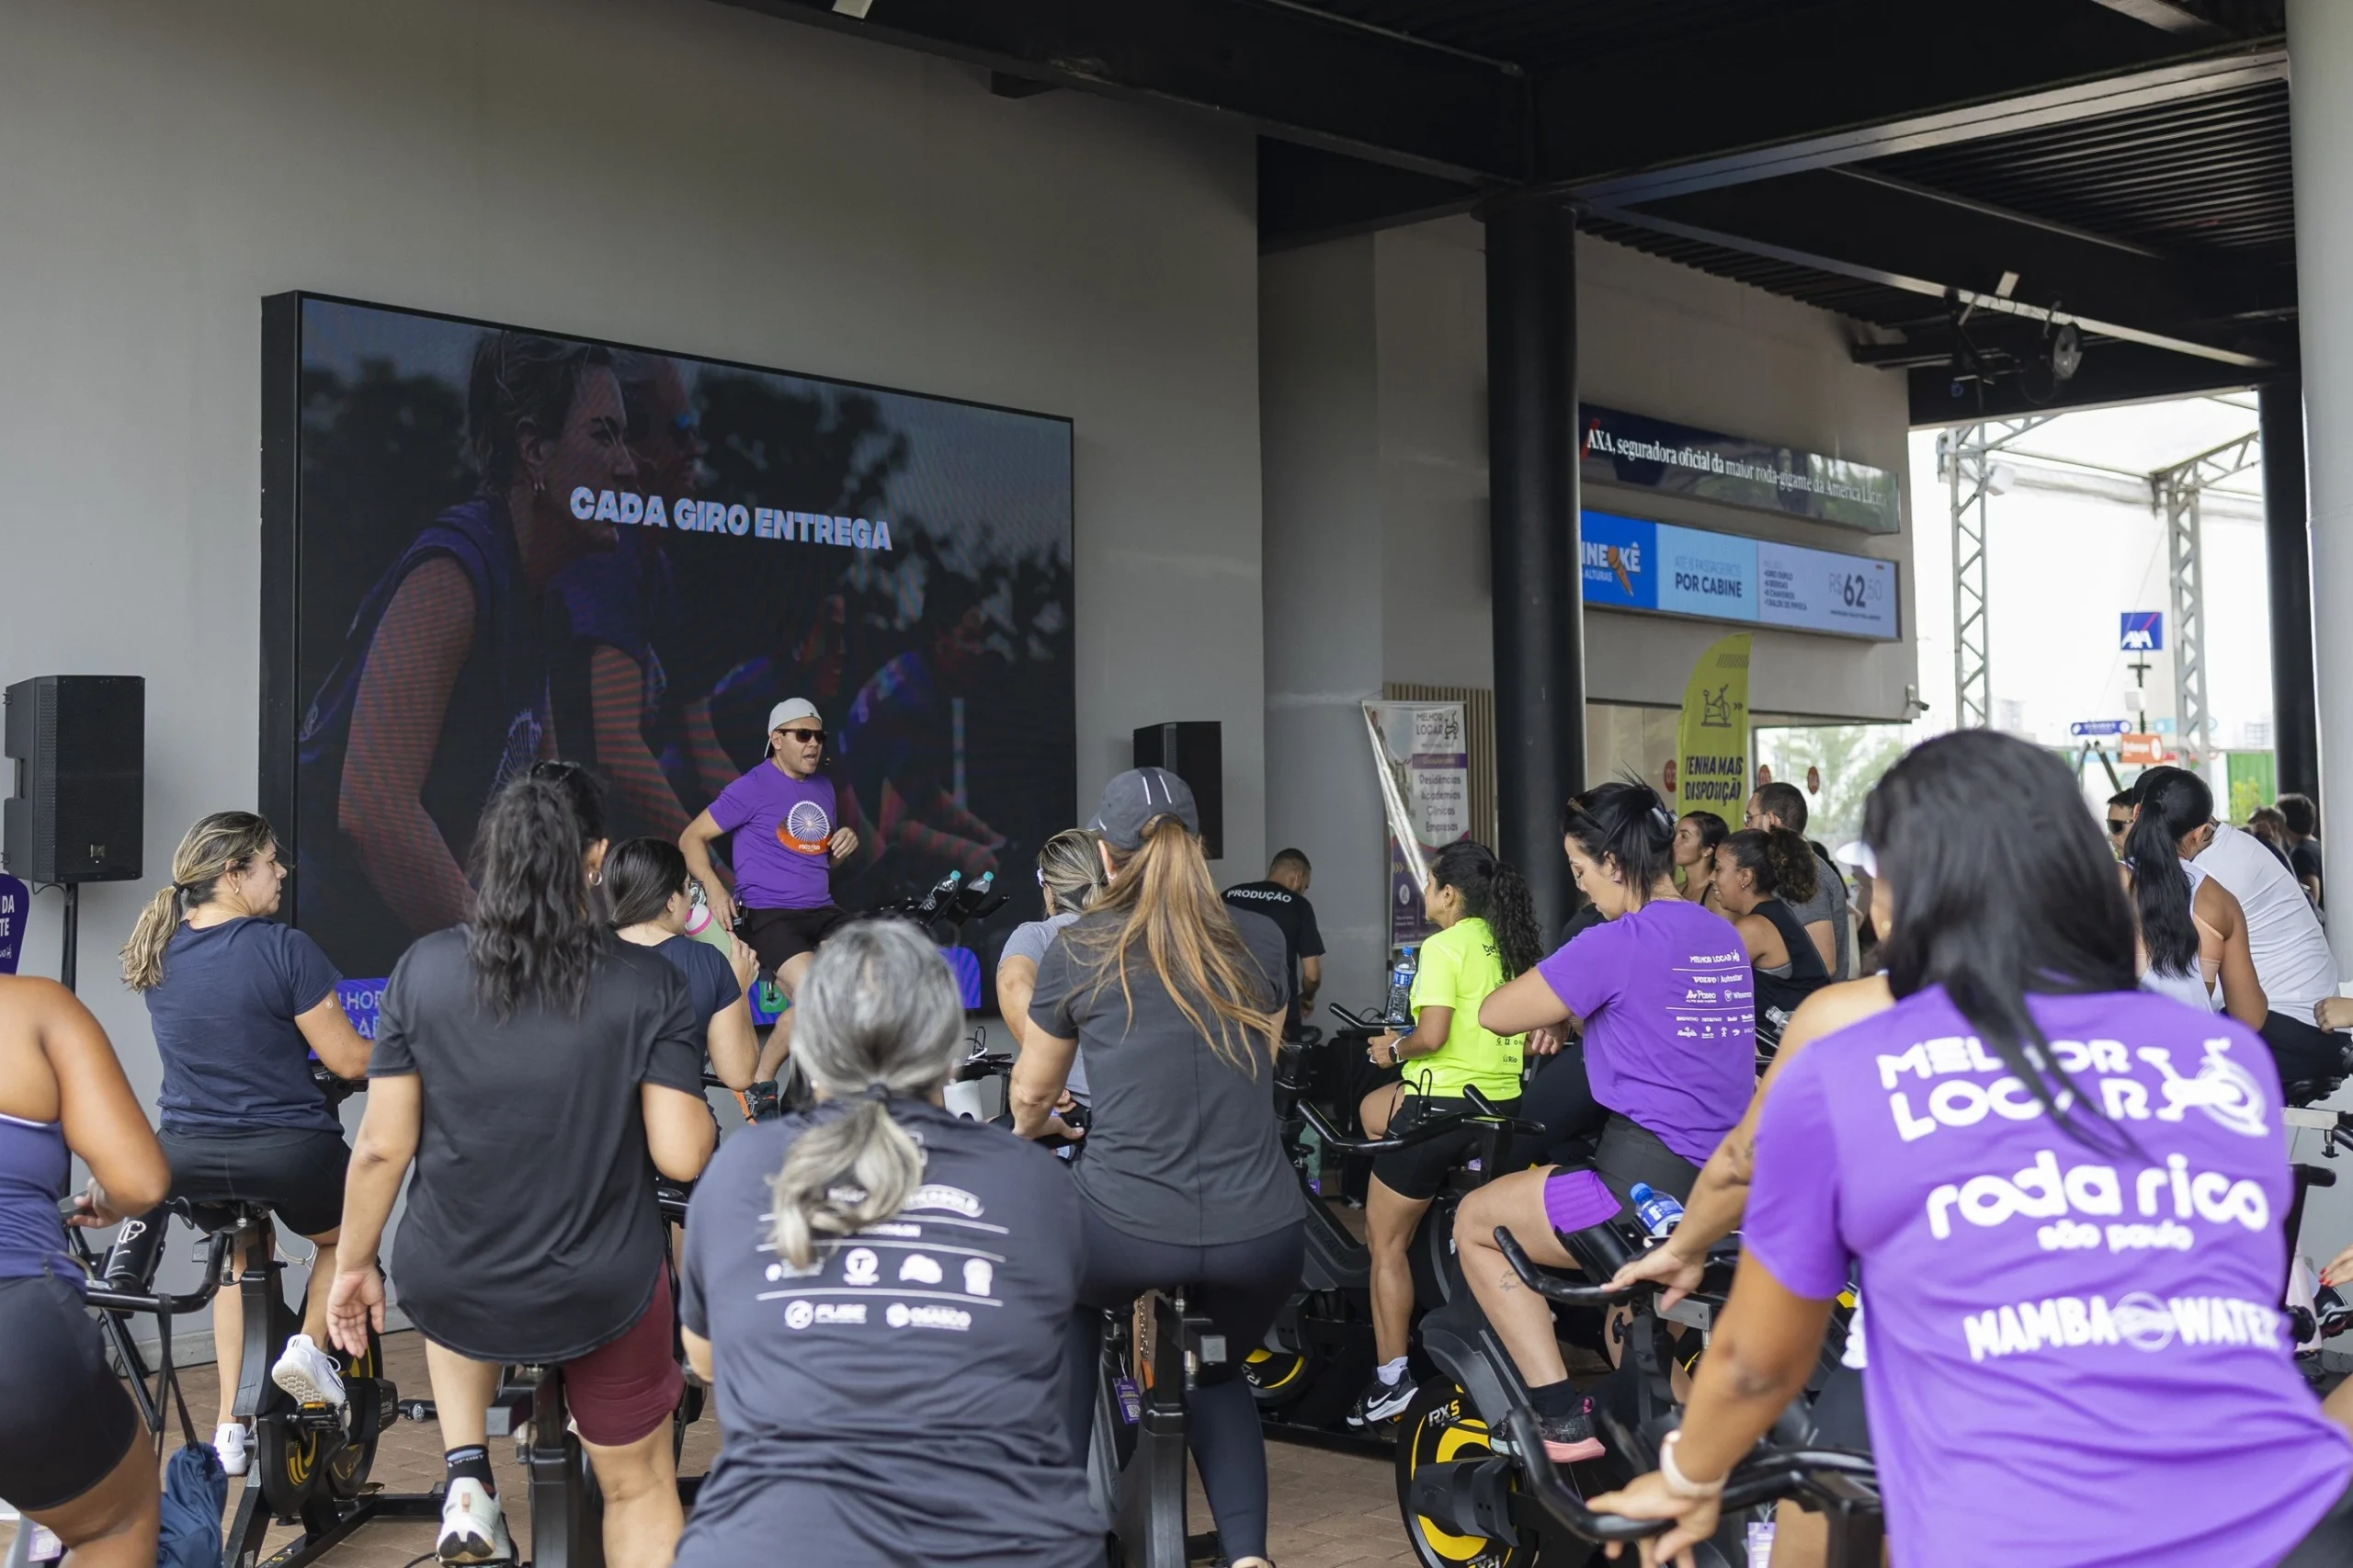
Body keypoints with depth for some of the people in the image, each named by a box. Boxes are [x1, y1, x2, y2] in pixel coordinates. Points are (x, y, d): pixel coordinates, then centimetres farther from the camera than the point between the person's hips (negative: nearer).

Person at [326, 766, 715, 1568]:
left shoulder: (423, 968, -8)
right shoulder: (650, 984, -11)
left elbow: (382, 1147, -5)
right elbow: (682, 1157, -14)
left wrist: (353, 1267, 10)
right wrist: (705, 1121, 8)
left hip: (449, 1293, 2)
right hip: (603, 1294, -1)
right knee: (639, 1489, 22)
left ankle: (467, 1480, 21)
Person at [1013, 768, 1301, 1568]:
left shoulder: (1079, 949, 3)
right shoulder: (1259, 940, 9)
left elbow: (1029, 1096, 17)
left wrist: (1029, 1130, 40)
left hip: (1125, 1231, -2)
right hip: (1263, 1240, 2)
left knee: (1064, 1303, 34)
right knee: (1219, 1372, 32)